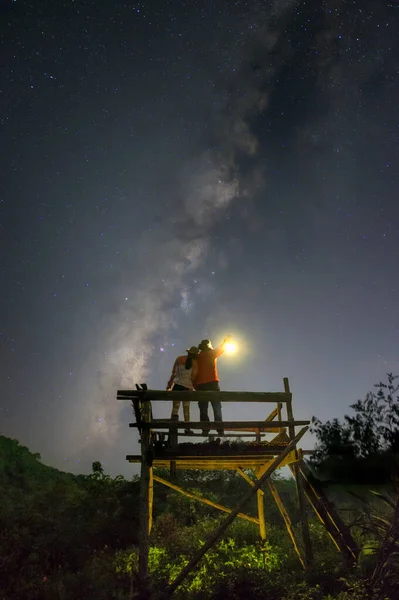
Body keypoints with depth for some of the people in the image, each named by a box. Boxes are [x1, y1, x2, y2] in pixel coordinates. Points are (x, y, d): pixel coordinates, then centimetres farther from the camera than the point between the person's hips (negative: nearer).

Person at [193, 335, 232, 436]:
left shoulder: (197, 357, 11)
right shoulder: (212, 353, 6)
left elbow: (195, 372, 3)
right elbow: (222, 348, 22)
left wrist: (194, 385, 6)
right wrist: (226, 340, 39)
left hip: (200, 385, 2)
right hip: (212, 383, -2)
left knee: (203, 409, 1)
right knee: (217, 407, -1)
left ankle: (205, 430, -9)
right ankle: (220, 430, -9)